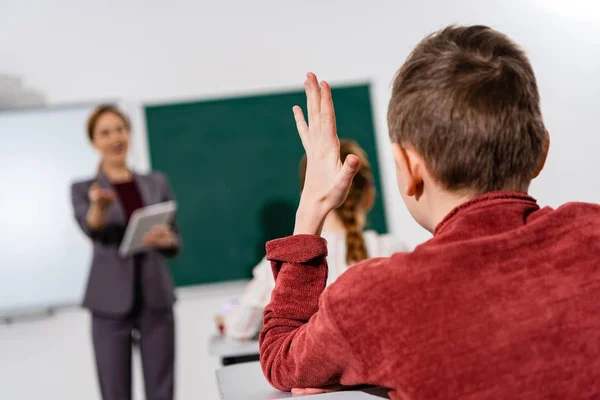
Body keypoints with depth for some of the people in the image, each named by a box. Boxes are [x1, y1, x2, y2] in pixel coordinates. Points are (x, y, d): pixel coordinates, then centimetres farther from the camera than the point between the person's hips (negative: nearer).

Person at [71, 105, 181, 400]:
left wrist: (165, 239, -14)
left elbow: (176, 242, 9)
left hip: (156, 298, 2)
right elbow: (90, 229, -19)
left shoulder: (157, 183, 9)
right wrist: (100, 207, -41)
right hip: (111, 302, -2)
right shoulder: (83, 189, 2)